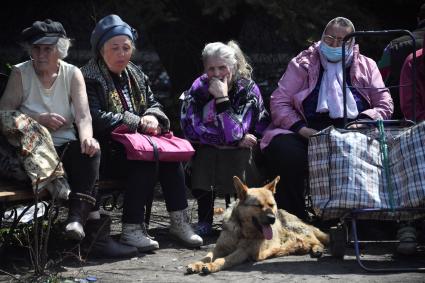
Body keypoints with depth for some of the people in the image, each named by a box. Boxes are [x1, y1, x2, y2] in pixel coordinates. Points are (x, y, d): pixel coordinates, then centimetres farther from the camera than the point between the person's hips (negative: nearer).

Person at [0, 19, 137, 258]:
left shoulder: (73, 74, 6)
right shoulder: (21, 73, 2)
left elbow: (83, 115, -7)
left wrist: (86, 138, -30)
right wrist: (38, 119, -17)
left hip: (65, 145, 3)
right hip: (33, 149, -2)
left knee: (90, 152, -30)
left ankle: (78, 217, -35)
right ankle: (95, 230, -33)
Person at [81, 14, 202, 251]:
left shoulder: (136, 75, 19)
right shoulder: (90, 78, -5)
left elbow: (154, 104, 21)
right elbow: (97, 119, -16)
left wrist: (153, 117, -6)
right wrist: (138, 122, -16)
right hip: (107, 151, -6)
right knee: (147, 161, -32)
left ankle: (180, 221, -19)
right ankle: (132, 229, -30)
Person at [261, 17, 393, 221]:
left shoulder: (366, 67, 18)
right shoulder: (302, 64, 13)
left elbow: (385, 105, 11)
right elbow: (278, 101, 6)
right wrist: (303, 130, -11)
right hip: (306, 130, 0)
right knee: (284, 152, -34)